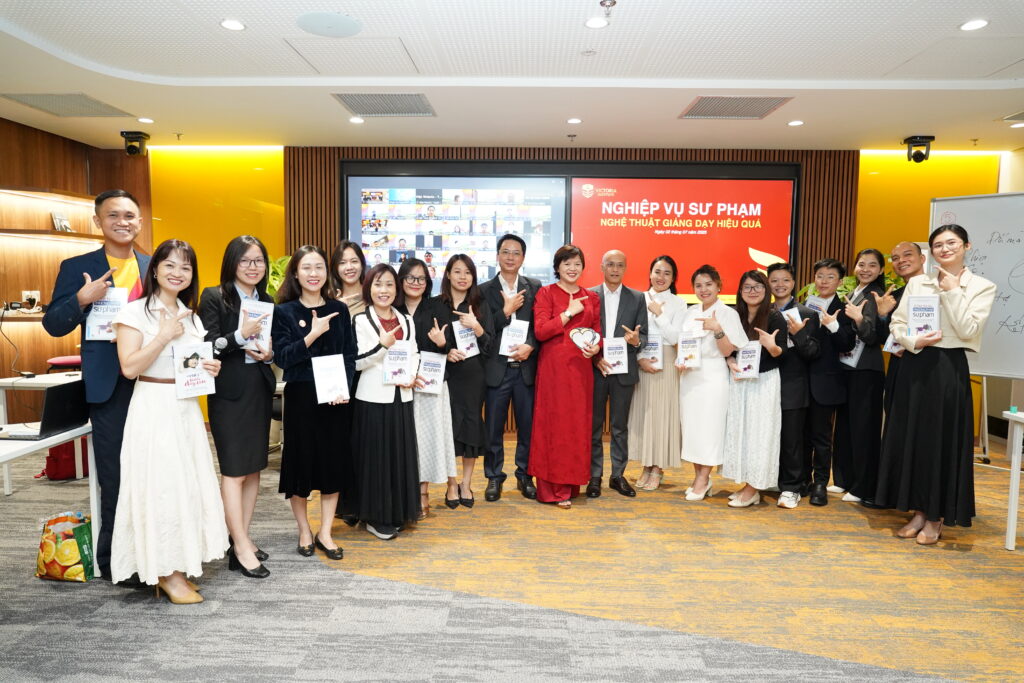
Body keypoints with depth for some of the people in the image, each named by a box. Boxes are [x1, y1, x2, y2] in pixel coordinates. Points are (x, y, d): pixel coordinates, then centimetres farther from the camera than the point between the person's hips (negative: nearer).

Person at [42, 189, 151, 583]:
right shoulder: (77, 268, 1)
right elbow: (53, 325, -2)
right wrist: (82, 299, -20)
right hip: (109, 386, -2)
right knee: (114, 477, 6)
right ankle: (114, 561, 20)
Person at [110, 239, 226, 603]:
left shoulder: (191, 316, 14)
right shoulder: (136, 311, -6)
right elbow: (129, 367, -15)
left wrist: (210, 369, 2)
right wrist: (165, 335, -17)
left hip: (187, 410, 7)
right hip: (153, 409, -6)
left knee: (188, 485, 8)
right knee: (159, 486, -3)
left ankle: (177, 566, 21)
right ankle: (165, 573, 9)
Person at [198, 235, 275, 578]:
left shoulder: (267, 302, 12)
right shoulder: (213, 297, -4)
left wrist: (268, 353, -6)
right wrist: (241, 335, -26)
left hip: (260, 391, 6)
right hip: (228, 392, -6)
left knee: (254, 468, 10)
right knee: (234, 469, -3)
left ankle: (241, 538, 22)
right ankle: (241, 549, 5)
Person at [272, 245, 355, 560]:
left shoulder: (339, 309, 6)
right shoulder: (284, 312, -2)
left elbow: (350, 355, 5)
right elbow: (282, 357, -10)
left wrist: (344, 388, -9)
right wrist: (312, 335, -21)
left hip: (335, 398, 3)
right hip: (300, 398, -2)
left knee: (334, 462, 7)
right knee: (301, 463, 5)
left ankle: (325, 533, 21)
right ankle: (304, 531, 25)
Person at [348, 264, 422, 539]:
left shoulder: (407, 321, 11)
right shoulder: (361, 321, -4)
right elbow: (356, 362, -10)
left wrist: (412, 376, -4)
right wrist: (382, 345, -23)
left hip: (402, 398, 5)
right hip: (373, 398, -4)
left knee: (401, 455, 10)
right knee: (375, 457, 1)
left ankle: (396, 513, 24)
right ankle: (374, 517, 15)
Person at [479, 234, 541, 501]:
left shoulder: (534, 288, 7)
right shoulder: (485, 290, 2)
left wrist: (530, 346, -14)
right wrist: (506, 310, -12)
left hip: (526, 367, 1)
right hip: (496, 368, -1)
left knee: (527, 425, 8)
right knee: (493, 427, 7)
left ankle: (525, 475, 24)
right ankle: (494, 477, 22)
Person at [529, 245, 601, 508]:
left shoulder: (591, 298, 13)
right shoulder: (546, 293, 1)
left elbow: (597, 332, 18)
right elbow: (540, 331, -9)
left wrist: (596, 346, -4)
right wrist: (570, 312, -12)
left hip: (581, 368, 4)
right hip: (553, 366, -4)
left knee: (578, 423, 7)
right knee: (553, 423, -2)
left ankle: (572, 482, 19)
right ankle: (553, 488, 6)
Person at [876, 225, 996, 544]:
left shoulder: (982, 287, 0)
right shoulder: (917, 283, 9)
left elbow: (967, 330, -11)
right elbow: (897, 322, 6)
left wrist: (952, 292, -11)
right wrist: (913, 341, -13)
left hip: (948, 368, -3)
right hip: (914, 366, 3)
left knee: (942, 440, 2)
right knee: (911, 438, 7)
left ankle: (936, 518, 16)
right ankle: (919, 511, 21)